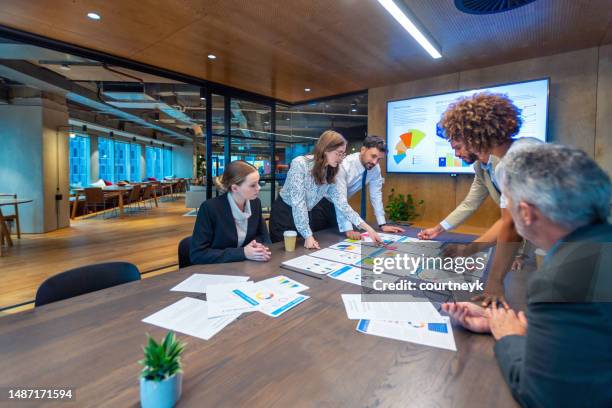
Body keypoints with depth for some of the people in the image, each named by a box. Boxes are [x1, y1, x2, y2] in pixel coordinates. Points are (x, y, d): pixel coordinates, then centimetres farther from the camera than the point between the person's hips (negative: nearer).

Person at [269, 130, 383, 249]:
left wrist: (367, 228, -12)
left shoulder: (330, 171, -4)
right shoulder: (300, 164, -25)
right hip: (285, 215, -5)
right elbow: (298, 202, -27)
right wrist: (308, 236, -29)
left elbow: (339, 201, -6)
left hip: (307, 216, 6)